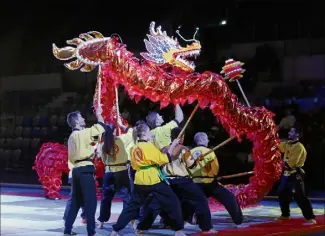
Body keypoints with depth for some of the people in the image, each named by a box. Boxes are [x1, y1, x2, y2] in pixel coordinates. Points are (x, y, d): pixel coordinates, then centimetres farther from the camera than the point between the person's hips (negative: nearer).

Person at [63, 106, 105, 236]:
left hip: (76, 170, 9)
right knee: (90, 201, -6)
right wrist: (99, 114, 6)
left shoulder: (72, 137, 18)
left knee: (76, 201, 14)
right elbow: (101, 127, -10)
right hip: (85, 169, -9)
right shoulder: (82, 133, -11)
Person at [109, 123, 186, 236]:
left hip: (140, 180, 7)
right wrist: (173, 145, -3)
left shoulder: (134, 148, 12)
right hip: (154, 179, -7)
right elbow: (164, 159, -11)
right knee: (173, 203, 2)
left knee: (132, 206, 15)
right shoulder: (149, 146, -10)